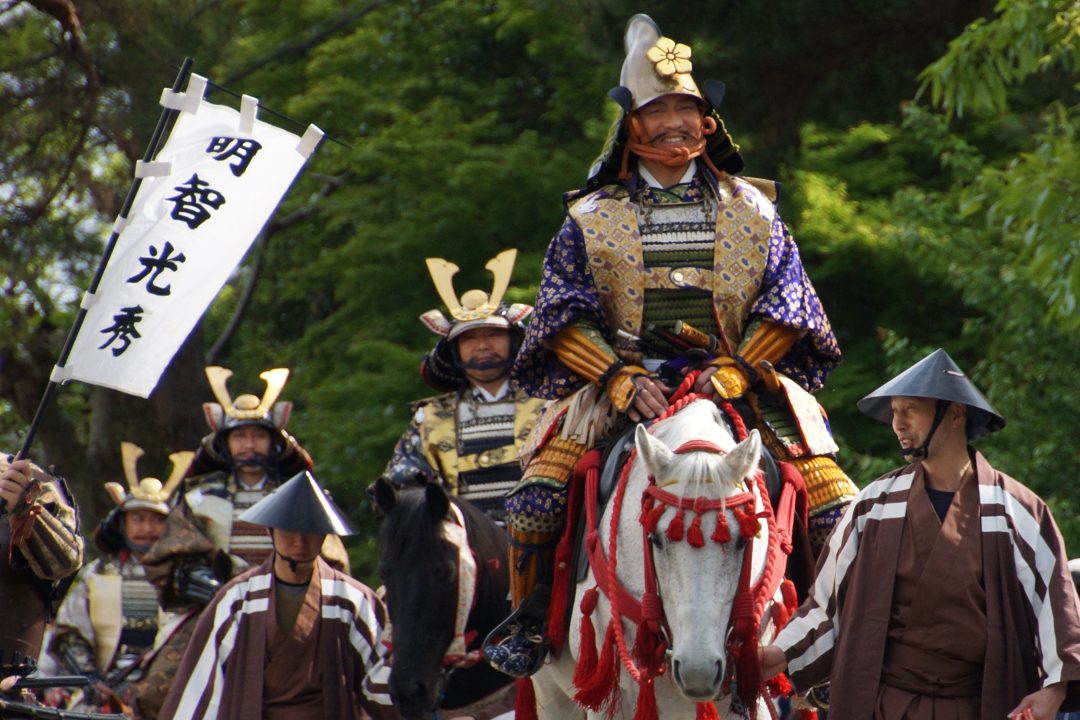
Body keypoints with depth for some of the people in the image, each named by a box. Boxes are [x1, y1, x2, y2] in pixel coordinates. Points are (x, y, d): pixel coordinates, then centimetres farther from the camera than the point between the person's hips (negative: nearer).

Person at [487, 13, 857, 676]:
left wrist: (734, 372, -11)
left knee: (834, 505, -17)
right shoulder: (593, 219, 8)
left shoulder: (752, 211, 11)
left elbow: (783, 305, 6)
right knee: (539, 493, -23)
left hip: (740, 379, 1)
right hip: (618, 379, -1)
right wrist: (620, 379, -14)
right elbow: (566, 320, 2)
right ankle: (530, 621, -3)